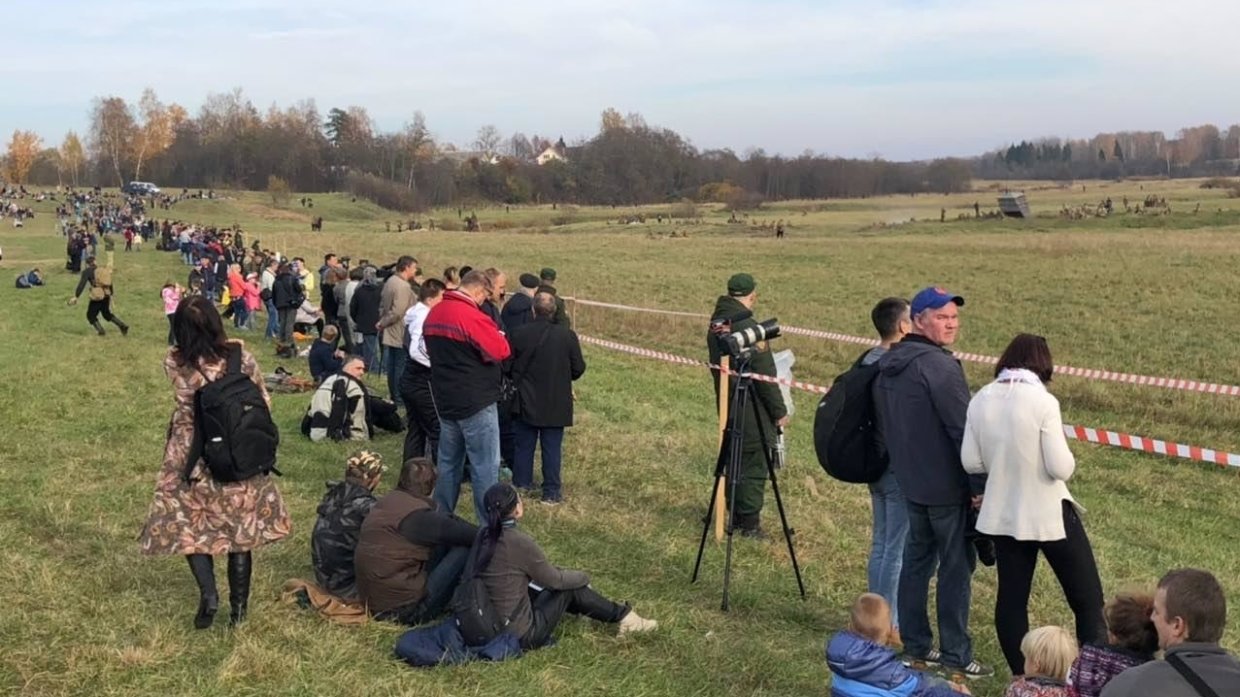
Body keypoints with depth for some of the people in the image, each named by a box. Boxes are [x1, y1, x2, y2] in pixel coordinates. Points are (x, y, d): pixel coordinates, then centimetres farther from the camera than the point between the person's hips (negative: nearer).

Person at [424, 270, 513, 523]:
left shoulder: (434, 314, 6)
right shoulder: (472, 316, -20)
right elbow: (501, 351, -17)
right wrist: (498, 337, 2)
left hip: (445, 399, 8)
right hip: (476, 402, -8)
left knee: (448, 462, 16)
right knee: (485, 466, -1)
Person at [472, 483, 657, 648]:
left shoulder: (484, 535, -1)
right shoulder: (519, 542, -23)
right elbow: (554, 580, -9)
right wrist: (584, 577, 11)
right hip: (520, 636, -7)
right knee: (569, 588, 5)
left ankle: (621, 614, 35)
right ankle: (624, 617, 21)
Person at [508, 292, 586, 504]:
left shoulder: (519, 335, -10)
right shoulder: (567, 335, -12)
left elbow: (507, 367, -2)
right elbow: (578, 368, -5)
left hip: (526, 402, 1)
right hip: (556, 404, -1)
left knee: (524, 445, 14)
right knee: (552, 448, 6)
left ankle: (521, 484, 24)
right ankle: (551, 492, 10)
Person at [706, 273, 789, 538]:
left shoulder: (716, 323, 6)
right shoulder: (747, 327, -20)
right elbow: (764, 375, -17)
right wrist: (779, 411, -11)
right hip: (752, 408, -8)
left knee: (734, 461, 16)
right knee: (754, 465, -1)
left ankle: (735, 517, 25)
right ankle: (749, 523, 3)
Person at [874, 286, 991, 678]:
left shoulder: (887, 365, 8)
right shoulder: (938, 366, -20)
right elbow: (963, 429, -20)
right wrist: (980, 485, -15)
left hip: (910, 481, 9)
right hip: (948, 485, -8)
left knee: (916, 559, 15)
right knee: (956, 567, 1)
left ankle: (916, 646, 23)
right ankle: (955, 656, 7)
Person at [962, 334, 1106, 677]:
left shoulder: (980, 401, -3)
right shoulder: (1043, 402, -19)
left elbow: (970, 462, 1)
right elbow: (1061, 468, -19)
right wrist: (1068, 460, 2)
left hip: (1003, 515, 5)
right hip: (1049, 515, -5)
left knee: (1011, 598, 14)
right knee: (1088, 599, 9)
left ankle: (1021, 680, 22)